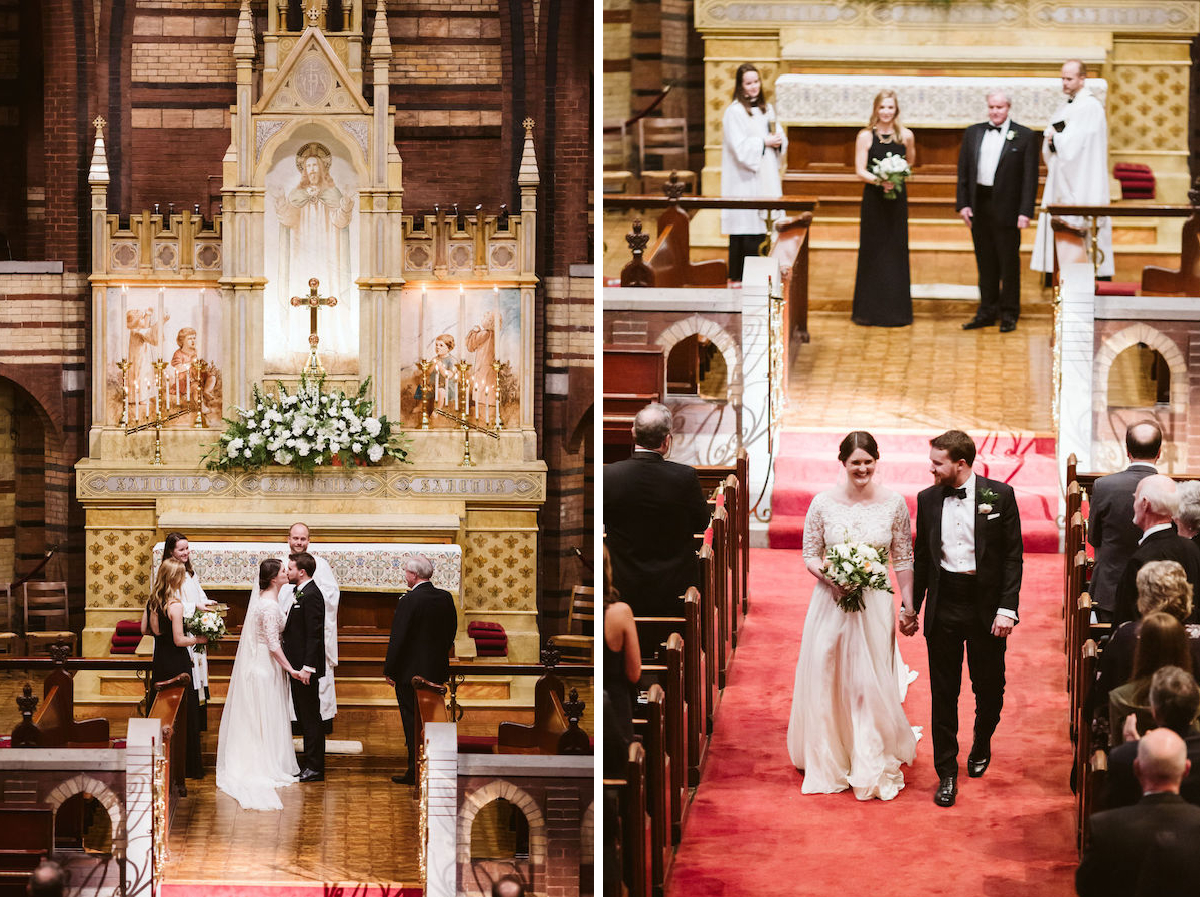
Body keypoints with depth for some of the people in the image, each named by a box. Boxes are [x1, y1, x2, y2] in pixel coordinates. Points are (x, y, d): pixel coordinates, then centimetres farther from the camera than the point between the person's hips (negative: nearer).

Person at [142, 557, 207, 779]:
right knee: (186, 711, 2)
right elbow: (179, 640, -20)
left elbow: (145, 629, 11)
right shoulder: (175, 605, -20)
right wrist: (199, 639, -6)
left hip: (159, 661, 7)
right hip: (177, 663, -7)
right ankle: (188, 766, 7)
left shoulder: (152, 600, 2)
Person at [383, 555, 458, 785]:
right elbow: (451, 631, 11)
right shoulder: (445, 598, 2)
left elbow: (398, 638, -17)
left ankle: (415, 772, 1)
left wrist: (389, 670, -9)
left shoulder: (409, 601, -18)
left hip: (411, 671, -7)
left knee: (412, 722, 1)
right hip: (437, 671, 7)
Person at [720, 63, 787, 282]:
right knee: (744, 234, -8)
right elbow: (740, 147, -15)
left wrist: (778, 141, -5)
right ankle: (738, 275, -4)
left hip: (765, 179, 7)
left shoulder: (767, 109, 15)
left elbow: (780, 136, 17)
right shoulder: (735, 112, -7)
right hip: (744, 180, -7)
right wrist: (764, 142, -12)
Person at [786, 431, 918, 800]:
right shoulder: (823, 503, -4)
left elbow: (903, 560, 3)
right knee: (826, 682, 5)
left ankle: (872, 768, 13)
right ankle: (827, 762, 21)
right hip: (830, 602, 0)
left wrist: (908, 607, 0)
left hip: (875, 604, 0)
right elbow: (809, 554, 3)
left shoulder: (894, 504, -3)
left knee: (871, 685, 2)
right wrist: (824, 572, -18)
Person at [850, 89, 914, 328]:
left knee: (896, 251, 3)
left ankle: (897, 309, 10)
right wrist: (879, 180, -23)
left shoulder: (905, 136, 2)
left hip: (897, 199, 2)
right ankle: (869, 310, 7)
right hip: (873, 199, -2)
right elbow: (860, 171, -8)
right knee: (872, 252, 0)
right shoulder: (865, 136, -4)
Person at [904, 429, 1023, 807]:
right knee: (943, 692, 2)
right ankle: (946, 772, 10)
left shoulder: (999, 495, -6)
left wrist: (1007, 608, -11)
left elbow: (1013, 556, -4)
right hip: (943, 605, 2)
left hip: (986, 605, -2)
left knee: (989, 687, 11)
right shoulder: (928, 499, 4)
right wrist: (911, 606, 12)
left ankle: (981, 747, 38)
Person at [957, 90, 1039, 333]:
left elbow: (1030, 176, -5)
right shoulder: (973, 133, 10)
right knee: (985, 261, 11)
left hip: (1006, 208, -4)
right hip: (979, 205, 4)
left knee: (1009, 262, 2)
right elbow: (963, 171, 11)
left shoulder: (1024, 136, -2)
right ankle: (987, 311, 20)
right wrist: (962, 203, 1)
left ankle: (1009, 314, 11)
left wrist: (1025, 211, -11)